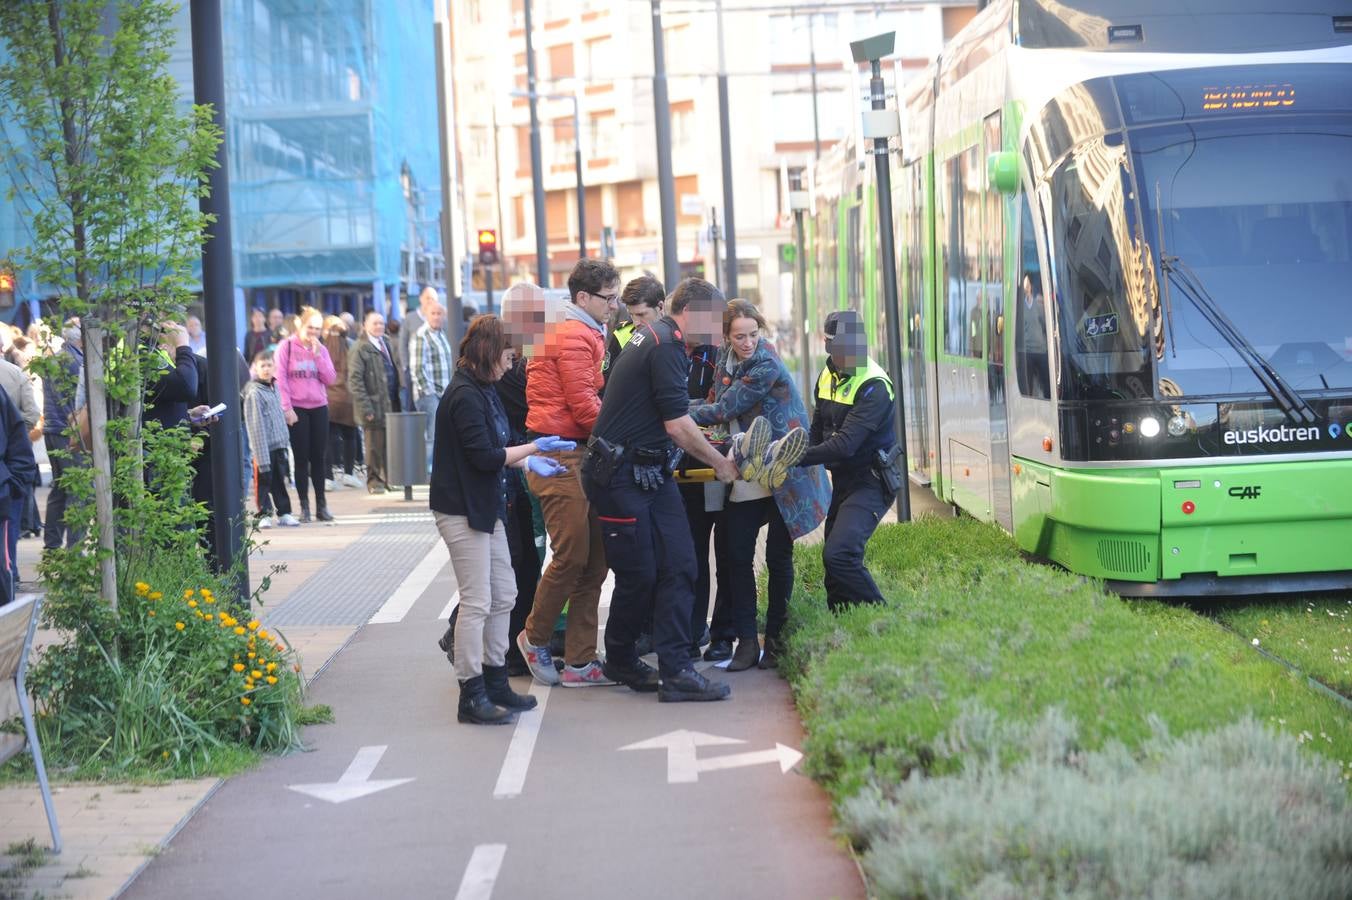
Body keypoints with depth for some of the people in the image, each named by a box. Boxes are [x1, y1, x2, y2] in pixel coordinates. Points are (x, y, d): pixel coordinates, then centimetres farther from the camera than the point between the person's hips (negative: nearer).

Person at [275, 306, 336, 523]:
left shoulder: (321, 349, 10)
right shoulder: (286, 347, -2)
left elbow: (330, 379, 2)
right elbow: (280, 378, -6)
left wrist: (317, 355, -7)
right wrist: (287, 408, -11)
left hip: (319, 408, 3)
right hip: (296, 409, -3)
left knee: (318, 458, 5)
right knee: (302, 458, -1)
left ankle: (321, 505, 9)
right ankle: (304, 506, 4)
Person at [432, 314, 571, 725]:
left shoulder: (482, 391, 13)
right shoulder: (464, 396, -19)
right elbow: (485, 457, -22)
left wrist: (528, 463, 7)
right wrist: (533, 449, -12)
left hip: (486, 509, 10)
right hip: (463, 512, -10)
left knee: (503, 595, 15)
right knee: (477, 602, -6)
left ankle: (495, 682, 25)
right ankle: (472, 697, 0)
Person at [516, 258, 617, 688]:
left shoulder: (586, 334, 21)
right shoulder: (574, 337, -12)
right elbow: (585, 408, -15)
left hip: (579, 457, 10)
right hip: (560, 459, -10)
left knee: (594, 561, 7)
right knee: (572, 556, -8)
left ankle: (580, 661, 10)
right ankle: (535, 637, 12)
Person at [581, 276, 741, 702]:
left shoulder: (652, 336, 16)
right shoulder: (667, 344, -16)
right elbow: (678, 426, -17)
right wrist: (719, 462, -4)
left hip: (651, 472, 10)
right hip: (621, 476, -10)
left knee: (678, 566, -1)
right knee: (639, 575, -1)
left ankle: (675, 670, -4)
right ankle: (620, 662, 20)